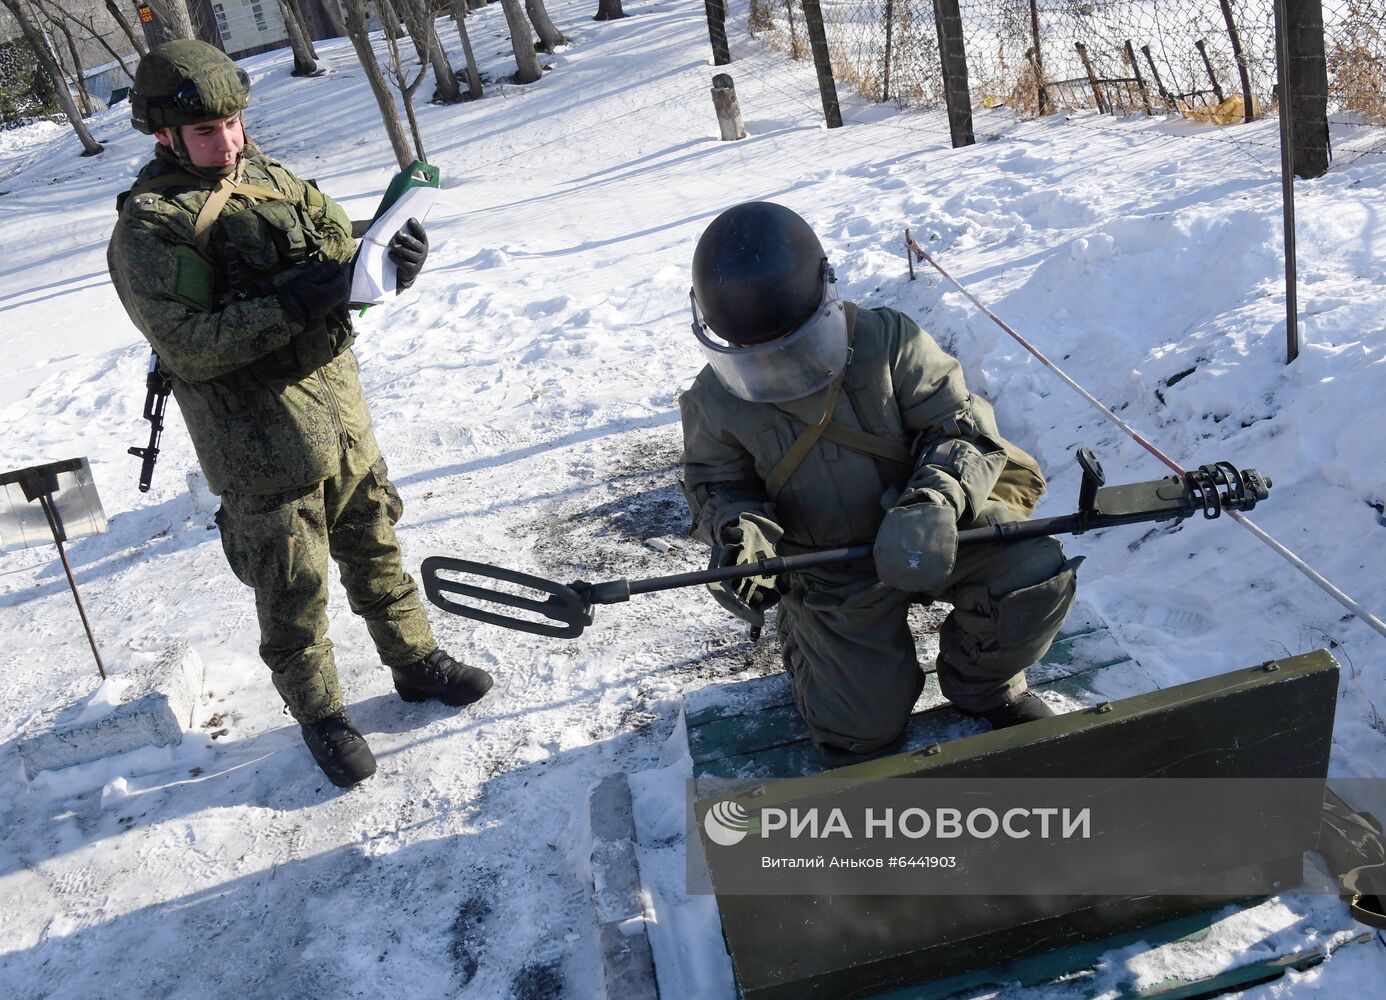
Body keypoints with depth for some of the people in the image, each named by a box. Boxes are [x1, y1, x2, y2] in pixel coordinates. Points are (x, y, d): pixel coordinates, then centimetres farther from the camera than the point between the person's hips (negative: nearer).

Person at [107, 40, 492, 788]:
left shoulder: (273, 180, 5)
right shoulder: (147, 229, -12)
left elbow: (347, 252, 7)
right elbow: (188, 345, -20)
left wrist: (393, 261, -16)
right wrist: (288, 305, -28)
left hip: (341, 413, 5)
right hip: (259, 442, -5)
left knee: (374, 545, 19)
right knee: (293, 590, 7)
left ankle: (415, 662, 37)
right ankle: (319, 715, 27)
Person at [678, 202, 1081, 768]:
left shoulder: (888, 341, -17)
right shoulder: (716, 403, -13)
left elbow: (962, 424, -15)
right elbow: (716, 486, 0)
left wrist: (935, 501, -36)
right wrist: (740, 534, -25)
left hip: (929, 534, 1)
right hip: (831, 572, 0)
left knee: (1038, 576, -24)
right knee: (864, 724, -5)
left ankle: (981, 683, 9)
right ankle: (800, 636, 30)